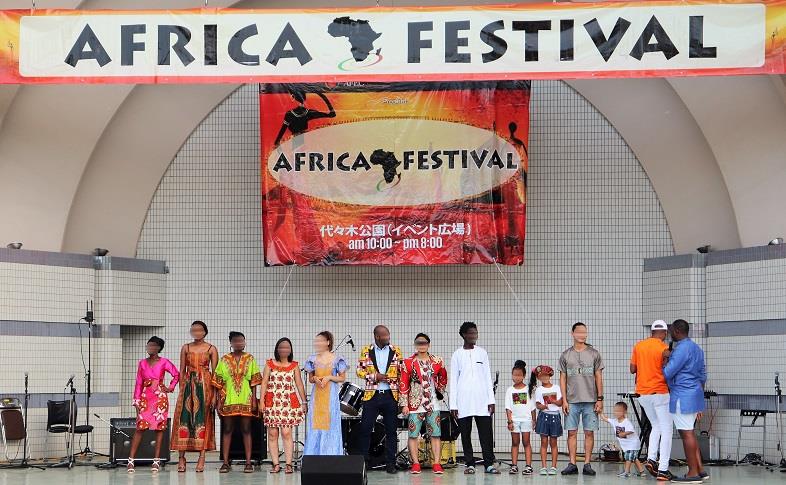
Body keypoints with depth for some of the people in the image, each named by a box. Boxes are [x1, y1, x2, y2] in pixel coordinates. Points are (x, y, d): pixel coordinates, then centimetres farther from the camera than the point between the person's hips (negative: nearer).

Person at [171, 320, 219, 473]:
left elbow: (215, 373, 1)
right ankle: (181, 457, 0)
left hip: (204, 385, -2)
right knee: (184, 418, -3)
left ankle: (202, 457, -1)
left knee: (203, 419, -3)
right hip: (188, 385, 2)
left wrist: (214, 394, -5)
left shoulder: (211, 349, 3)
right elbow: (182, 370, 10)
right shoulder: (185, 348, 10)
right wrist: (181, 390, 2)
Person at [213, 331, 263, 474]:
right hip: (228, 400, 1)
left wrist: (254, 400, -3)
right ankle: (225, 462, 6)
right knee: (227, 430, 3)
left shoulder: (250, 359, 5)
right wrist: (219, 401, 1)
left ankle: (248, 462, 3)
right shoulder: (224, 360, 6)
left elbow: (254, 381, 4)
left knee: (246, 430, 1)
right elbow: (219, 382, 6)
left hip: (246, 400, 0)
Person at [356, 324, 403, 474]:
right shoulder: (366, 351, 3)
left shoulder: (396, 351, 5)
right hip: (372, 395, -1)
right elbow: (359, 371, 2)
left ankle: (390, 463, 9)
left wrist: (402, 393, -1)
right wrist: (375, 376, -12)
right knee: (365, 428, -2)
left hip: (391, 395, 1)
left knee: (391, 430, 3)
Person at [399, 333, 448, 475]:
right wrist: (404, 404, -7)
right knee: (413, 435, -1)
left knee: (436, 435, 0)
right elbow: (403, 384, -2)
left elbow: (443, 378, 22)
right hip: (415, 404, -1)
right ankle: (415, 464, 5)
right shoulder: (408, 363, -1)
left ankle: (436, 464, 2)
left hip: (433, 404, 1)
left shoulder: (437, 361, 5)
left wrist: (440, 391, 11)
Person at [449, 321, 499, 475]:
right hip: (463, 401, -1)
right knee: (465, 434, 1)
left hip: (481, 400, 1)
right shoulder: (457, 355, 6)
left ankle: (489, 464, -3)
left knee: (486, 433, -5)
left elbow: (488, 378, 10)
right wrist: (453, 404, -1)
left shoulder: (482, 353, 10)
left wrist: (491, 400, 2)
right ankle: (470, 464, 7)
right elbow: (453, 380, 5)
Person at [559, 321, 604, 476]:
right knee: (572, 432, 0)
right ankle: (572, 464, 5)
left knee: (589, 433, 1)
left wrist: (600, 399, -1)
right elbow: (562, 379, 7)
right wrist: (564, 400, 0)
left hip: (590, 400, 0)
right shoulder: (565, 355, 7)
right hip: (572, 401, 1)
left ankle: (587, 464, 6)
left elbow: (598, 377, 5)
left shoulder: (594, 354, 5)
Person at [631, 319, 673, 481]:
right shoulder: (664, 349, -12)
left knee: (656, 426, 22)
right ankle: (663, 469, -5)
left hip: (642, 393, 6)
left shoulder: (638, 346, 4)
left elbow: (632, 369, 9)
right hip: (660, 393, -6)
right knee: (666, 430, 1)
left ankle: (651, 458, 5)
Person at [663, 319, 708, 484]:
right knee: (689, 433, 16)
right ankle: (700, 470, 15)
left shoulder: (681, 349, -15)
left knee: (686, 434, -5)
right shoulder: (696, 348, 16)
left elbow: (667, 373, -17)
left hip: (683, 397, -10)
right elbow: (703, 375, 21)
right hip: (695, 395, 10)